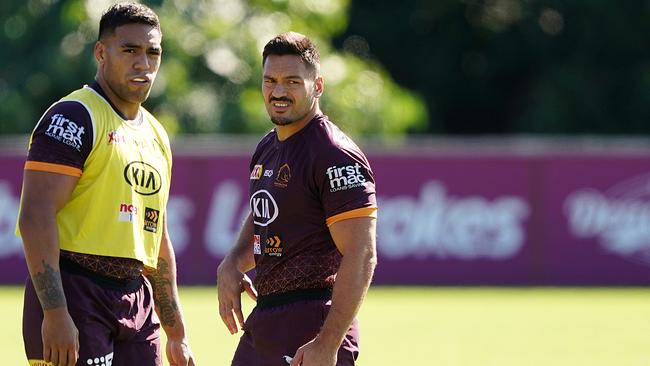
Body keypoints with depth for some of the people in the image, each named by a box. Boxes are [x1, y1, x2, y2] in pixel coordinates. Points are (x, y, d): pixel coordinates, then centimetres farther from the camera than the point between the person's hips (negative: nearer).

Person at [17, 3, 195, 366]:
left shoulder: (156, 136, 19)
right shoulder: (74, 117, -7)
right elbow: (36, 216, -17)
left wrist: (177, 334, 23)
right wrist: (55, 312, -25)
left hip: (137, 302, 8)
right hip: (74, 295, -8)